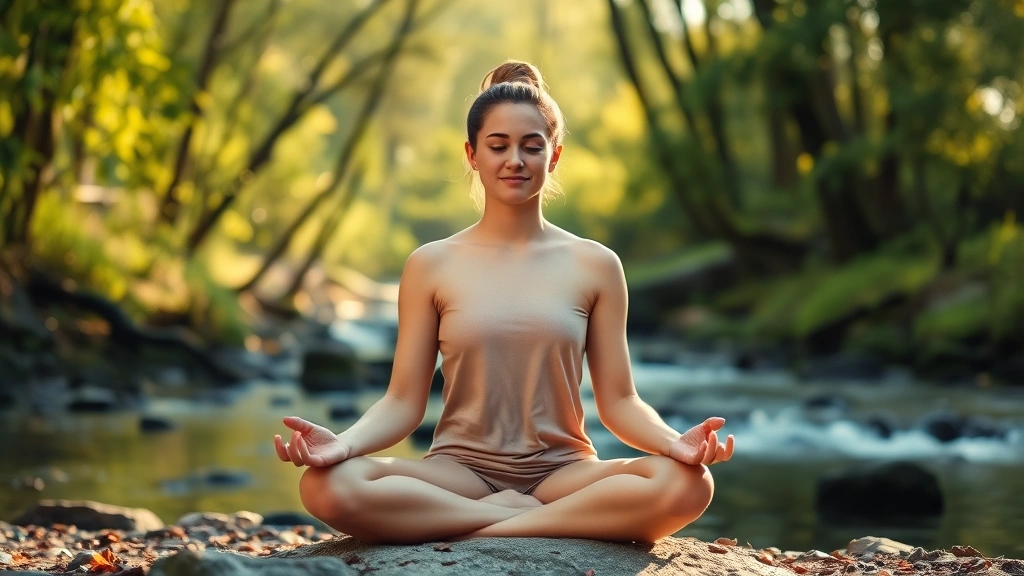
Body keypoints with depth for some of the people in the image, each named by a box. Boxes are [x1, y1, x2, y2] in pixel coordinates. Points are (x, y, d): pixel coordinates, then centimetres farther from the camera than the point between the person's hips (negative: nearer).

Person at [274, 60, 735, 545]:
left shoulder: (595, 266, 6)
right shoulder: (431, 266, 5)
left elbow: (619, 402, 4)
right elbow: (403, 402, 1)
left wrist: (674, 442, -18)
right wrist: (343, 443, -21)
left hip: (563, 471, 1)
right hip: (460, 471, 0)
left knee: (688, 484, -31)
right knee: (328, 486, -31)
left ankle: (477, 531, -24)